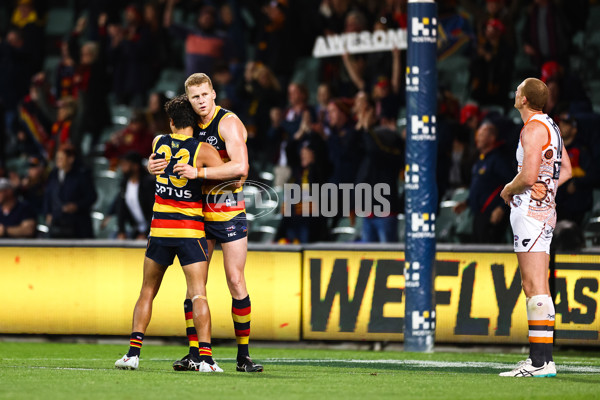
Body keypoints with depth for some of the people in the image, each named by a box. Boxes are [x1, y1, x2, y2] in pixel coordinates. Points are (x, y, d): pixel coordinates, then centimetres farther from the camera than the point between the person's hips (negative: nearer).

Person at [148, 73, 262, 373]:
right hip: (198, 211, 6)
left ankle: (243, 356, -1)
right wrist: (153, 165, -5)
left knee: (235, 281, -6)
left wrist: (199, 173, -28)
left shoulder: (229, 123, -11)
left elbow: (240, 167, -24)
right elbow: (171, 159, 19)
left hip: (229, 211, -6)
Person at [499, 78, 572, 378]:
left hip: (531, 212, -10)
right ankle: (541, 358, 14)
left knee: (534, 287, -12)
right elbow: (566, 170, 25)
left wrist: (509, 190, -5)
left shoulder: (533, 129, -14)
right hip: (544, 210, 10)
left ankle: (541, 362, -16)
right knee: (535, 288, 13)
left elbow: (528, 176, -23)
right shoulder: (550, 127, 15)